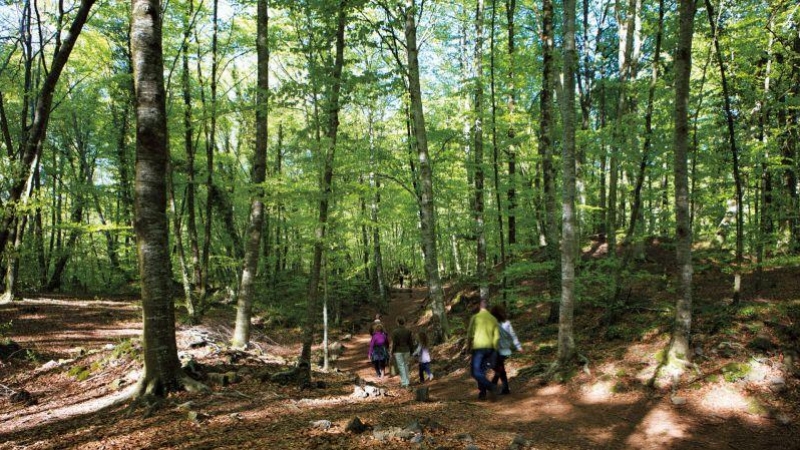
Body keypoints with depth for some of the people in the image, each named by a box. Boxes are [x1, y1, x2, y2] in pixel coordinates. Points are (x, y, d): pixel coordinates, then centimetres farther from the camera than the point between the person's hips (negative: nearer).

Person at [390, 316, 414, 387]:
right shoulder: (408, 331, -2)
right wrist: (411, 352, 14)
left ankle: (404, 382, 3)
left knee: (401, 366, 3)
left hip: (398, 351, -4)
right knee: (406, 365, 18)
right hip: (406, 350, 4)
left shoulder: (395, 332, -13)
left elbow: (394, 343, -12)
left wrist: (392, 352, 0)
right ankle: (407, 381, 25)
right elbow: (411, 342, 3)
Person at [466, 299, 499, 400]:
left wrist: (468, 346, 6)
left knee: (475, 372, -2)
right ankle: (482, 393, 12)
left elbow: (470, 333, -8)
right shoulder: (493, 319, 8)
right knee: (482, 371, 15)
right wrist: (494, 349, 15)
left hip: (478, 347, -5)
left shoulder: (475, 317, -5)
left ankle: (491, 387, -16)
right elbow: (496, 337, 7)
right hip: (490, 348, 5)